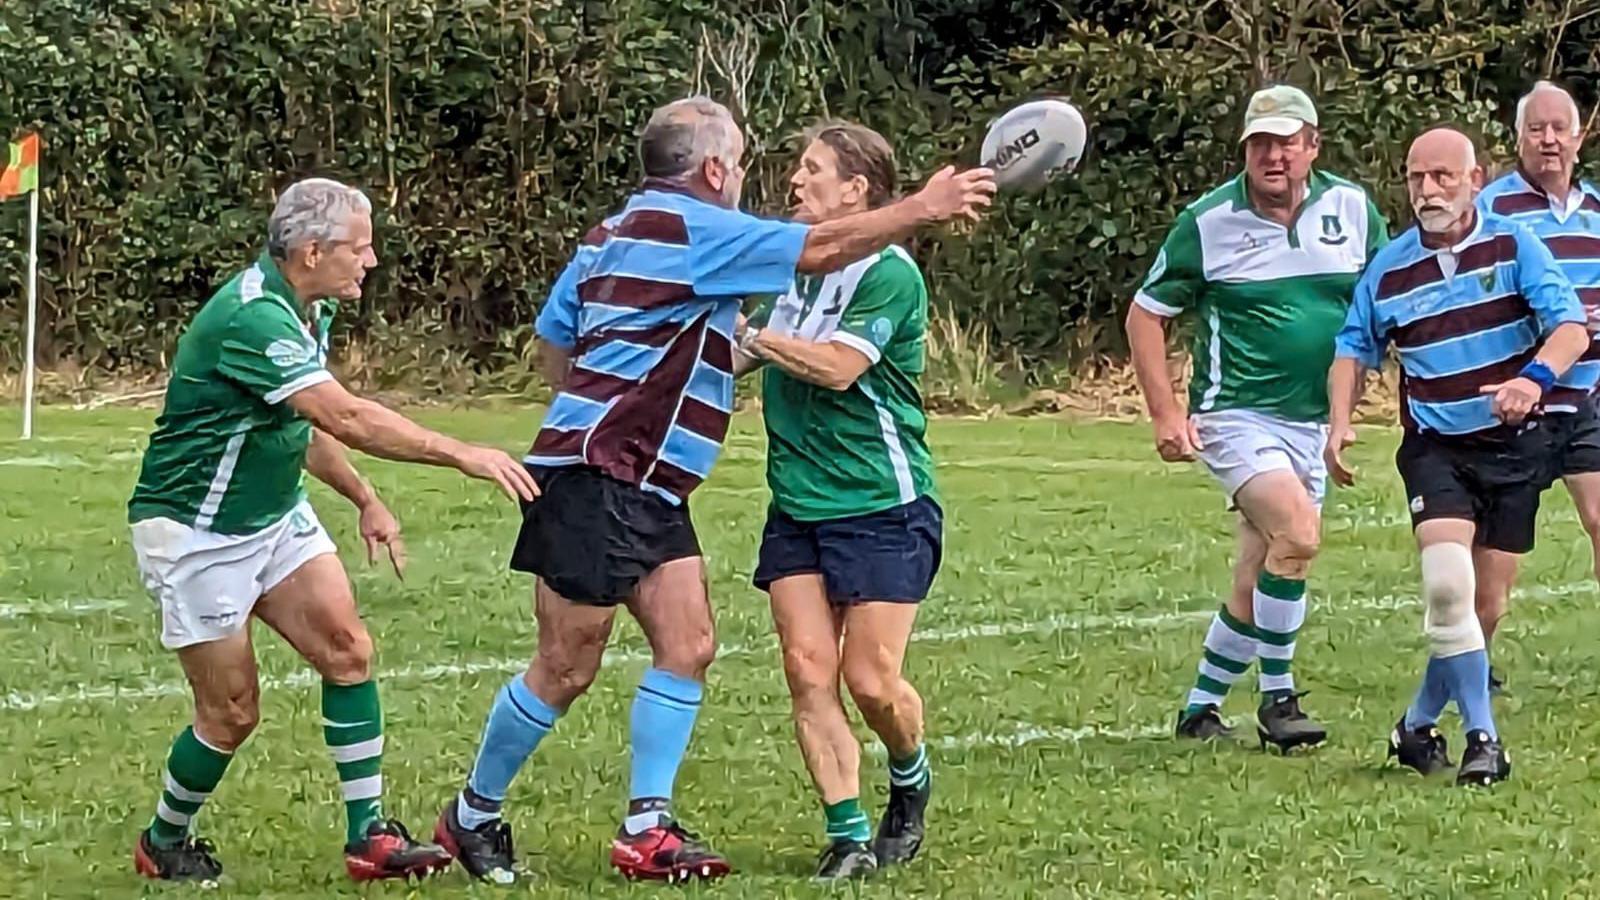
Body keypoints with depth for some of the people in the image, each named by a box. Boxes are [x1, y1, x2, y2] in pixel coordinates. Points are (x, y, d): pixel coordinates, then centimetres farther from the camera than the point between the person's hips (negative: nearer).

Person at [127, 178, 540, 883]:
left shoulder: (304, 311, 5)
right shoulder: (251, 318, -28)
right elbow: (348, 419, -36)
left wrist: (365, 499, 15)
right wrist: (463, 455, -35)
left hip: (277, 515, 9)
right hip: (197, 534, -9)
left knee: (346, 648, -6)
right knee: (232, 712, -3)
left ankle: (368, 834, -2)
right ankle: (163, 843, 21)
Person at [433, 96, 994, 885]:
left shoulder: (612, 235, 16)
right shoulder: (692, 229, -11)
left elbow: (555, 339, 20)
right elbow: (819, 249, -13)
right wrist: (923, 208, -6)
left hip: (647, 491, 10)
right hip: (596, 477, -10)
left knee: (687, 642, 2)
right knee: (567, 668, -3)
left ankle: (646, 830, 2)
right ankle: (473, 815, 12)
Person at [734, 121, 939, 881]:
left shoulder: (889, 273, -12)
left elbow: (835, 366, -22)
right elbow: (748, 352, 23)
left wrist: (747, 333, -17)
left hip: (883, 508, -7)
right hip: (797, 505, 7)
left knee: (871, 680, -6)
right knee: (808, 671, -5)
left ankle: (910, 782, 25)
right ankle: (848, 834, 0)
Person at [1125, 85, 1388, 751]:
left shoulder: (1352, 208, 2)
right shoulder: (1207, 222, -6)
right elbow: (1146, 314, 2)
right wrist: (1166, 413, -7)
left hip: (1312, 422, 5)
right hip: (1236, 414, -4)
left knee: (1258, 582, 8)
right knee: (1297, 532, -26)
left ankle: (1201, 707, 24)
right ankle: (1277, 700, -14)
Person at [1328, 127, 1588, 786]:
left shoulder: (1513, 246, -5)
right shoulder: (1388, 268, 2)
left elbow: (1571, 327, -13)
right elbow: (1356, 349, 16)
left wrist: (1534, 377, -33)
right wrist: (1340, 422, 0)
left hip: (1513, 444, 0)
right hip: (1436, 446, 0)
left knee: (1484, 598, 5)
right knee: (1447, 586, -21)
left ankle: (1419, 725, 22)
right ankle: (1482, 738, -13)